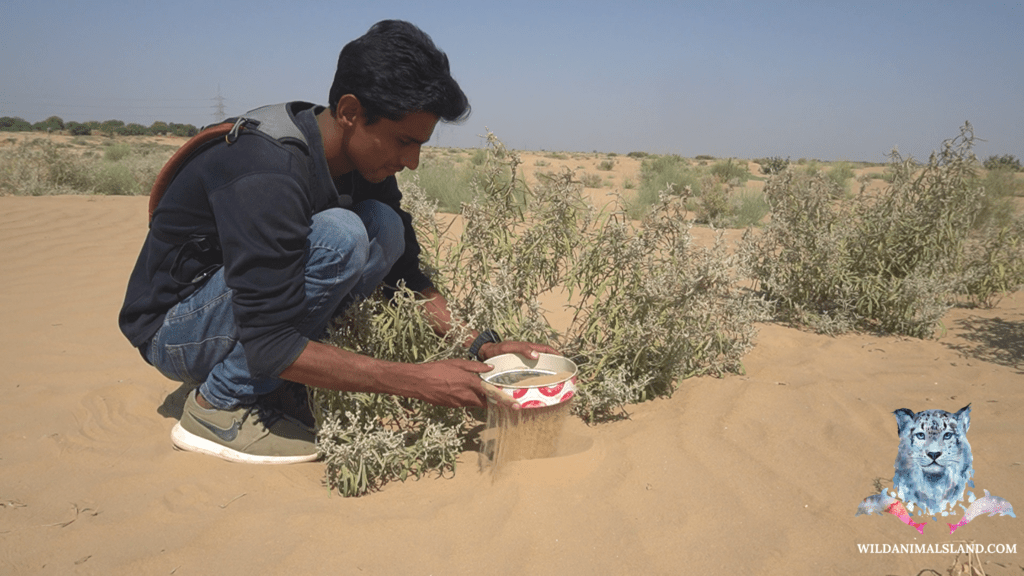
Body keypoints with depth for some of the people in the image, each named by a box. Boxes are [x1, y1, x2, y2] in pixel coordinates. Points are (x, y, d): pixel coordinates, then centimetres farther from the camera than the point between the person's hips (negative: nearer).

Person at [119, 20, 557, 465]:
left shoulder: (364, 161, -7)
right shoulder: (267, 174, -32)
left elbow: (408, 278, 1)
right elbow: (270, 345, -34)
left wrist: (482, 346, -12)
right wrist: (419, 381, -34)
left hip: (254, 302, 7)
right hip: (173, 329, -7)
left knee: (385, 226, -11)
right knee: (340, 236, -30)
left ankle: (271, 386, -3)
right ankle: (220, 407, -13)